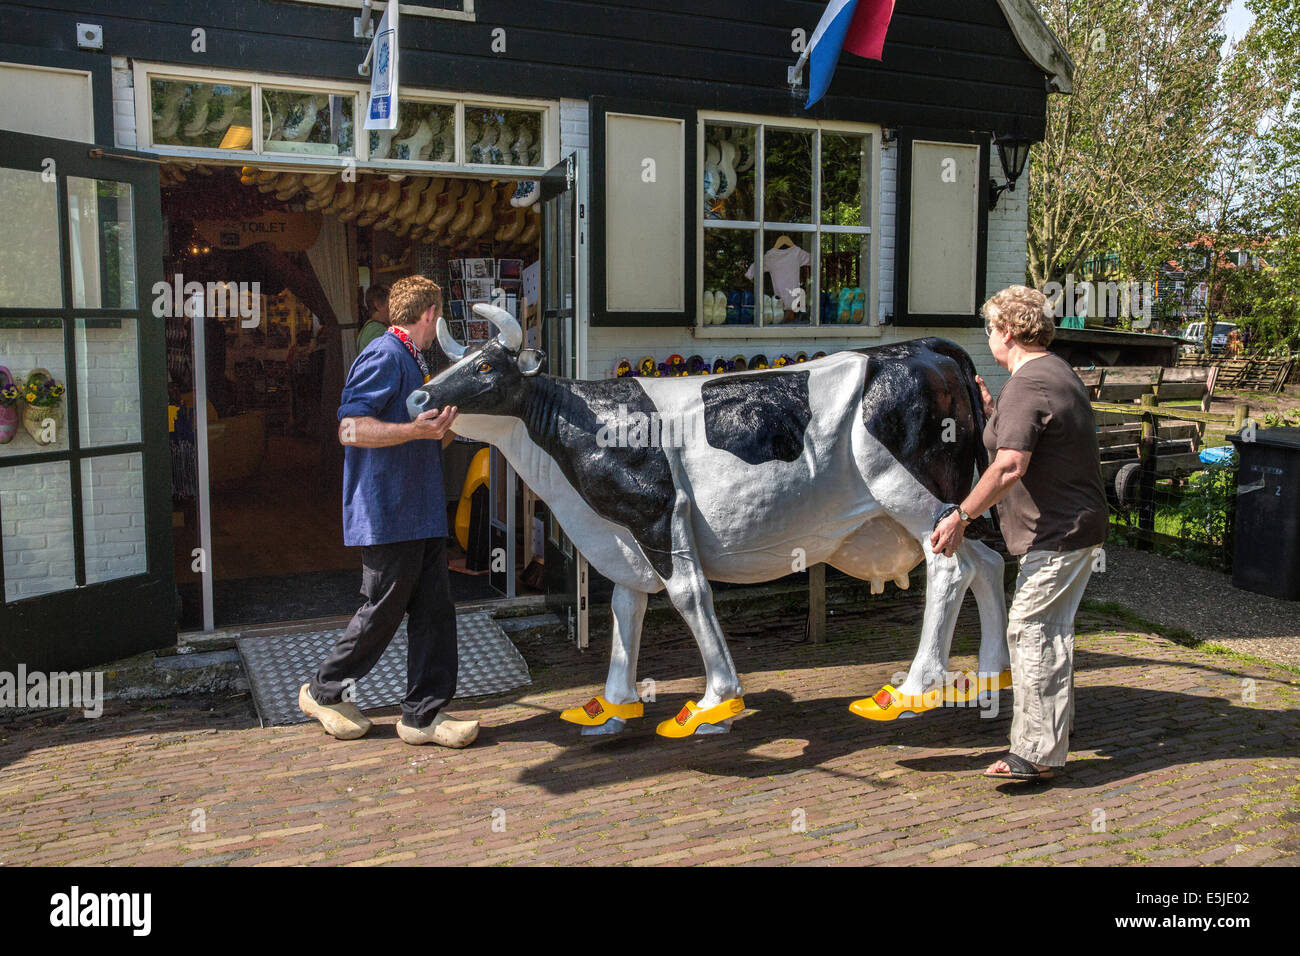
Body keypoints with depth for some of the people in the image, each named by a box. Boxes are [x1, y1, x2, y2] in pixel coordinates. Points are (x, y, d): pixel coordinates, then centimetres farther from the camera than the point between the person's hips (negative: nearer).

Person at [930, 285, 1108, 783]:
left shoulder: (1026, 386, -19)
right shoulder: (1058, 371, 15)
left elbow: (1010, 466, -28)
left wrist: (961, 515, -23)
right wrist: (992, 412, 18)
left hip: (1057, 534, -11)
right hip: (1077, 524, 11)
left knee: (1031, 633, -6)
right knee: (1049, 633, 18)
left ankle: (1036, 754, 0)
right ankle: (1042, 746, 32)